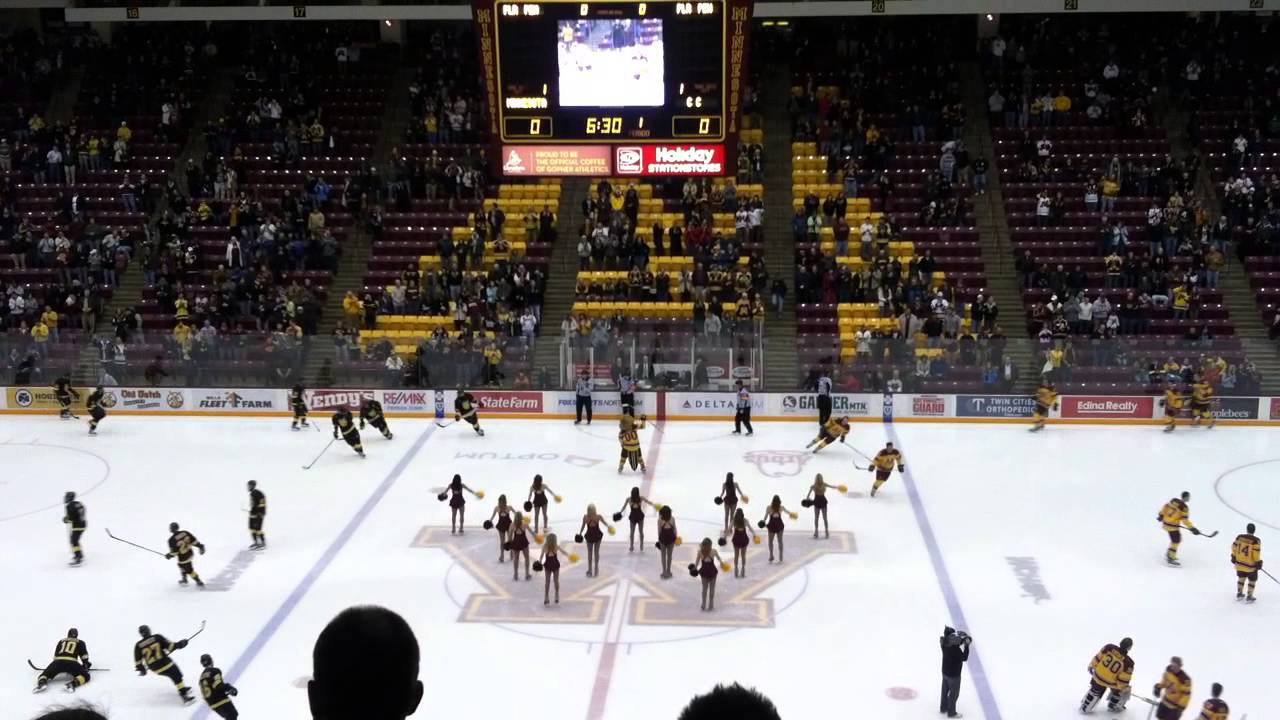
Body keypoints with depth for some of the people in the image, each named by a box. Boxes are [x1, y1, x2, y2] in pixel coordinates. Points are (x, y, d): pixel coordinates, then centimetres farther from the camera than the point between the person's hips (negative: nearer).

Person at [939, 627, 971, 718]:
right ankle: (951, 712, 30)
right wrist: (966, 646, -20)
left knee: (945, 690, 26)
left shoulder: (945, 643, -15)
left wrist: (963, 641, -11)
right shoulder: (956, 649, -36)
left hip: (945, 672, 7)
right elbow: (964, 658, -23)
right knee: (954, 694, 14)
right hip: (954, 674, -7)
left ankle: (943, 708, 45)